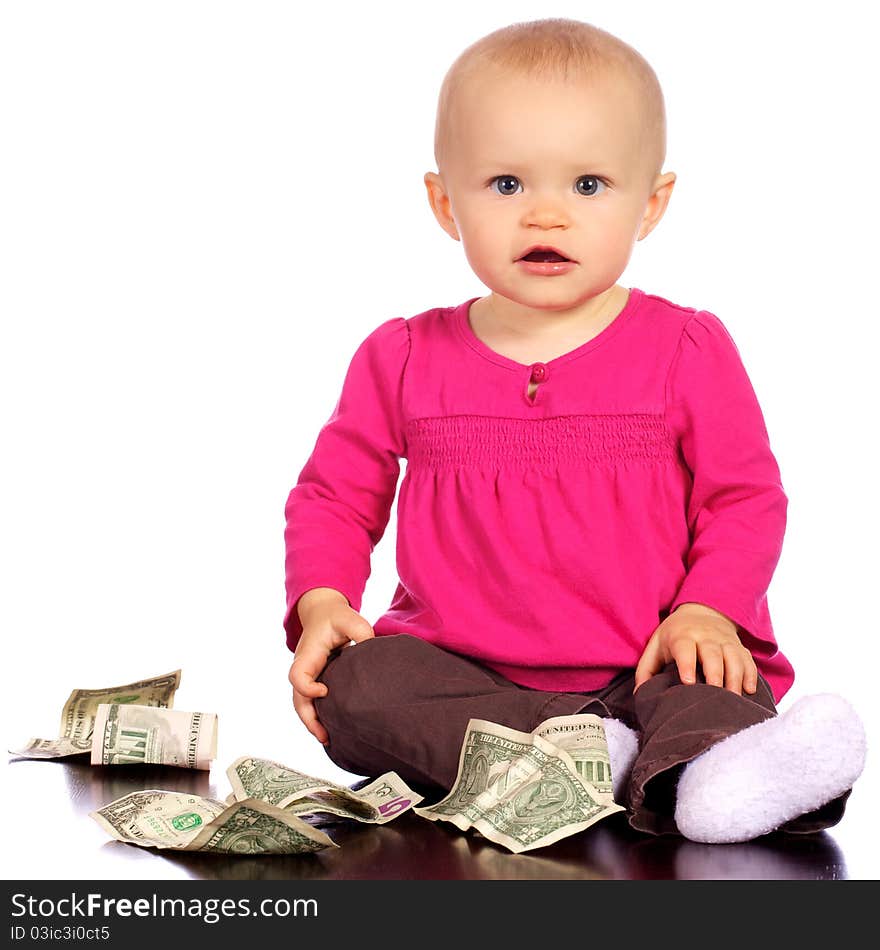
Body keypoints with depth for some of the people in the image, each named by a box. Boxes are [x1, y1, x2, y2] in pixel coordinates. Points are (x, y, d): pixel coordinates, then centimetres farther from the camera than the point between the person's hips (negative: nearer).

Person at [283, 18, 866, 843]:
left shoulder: (688, 350, 1)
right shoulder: (403, 359, 6)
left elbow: (745, 498, 5)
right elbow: (333, 496, 14)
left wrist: (707, 612, -13)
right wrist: (321, 604, -5)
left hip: (647, 666, -1)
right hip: (462, 670, 2)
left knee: (718, 699, -32)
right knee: (349, 687, -26)